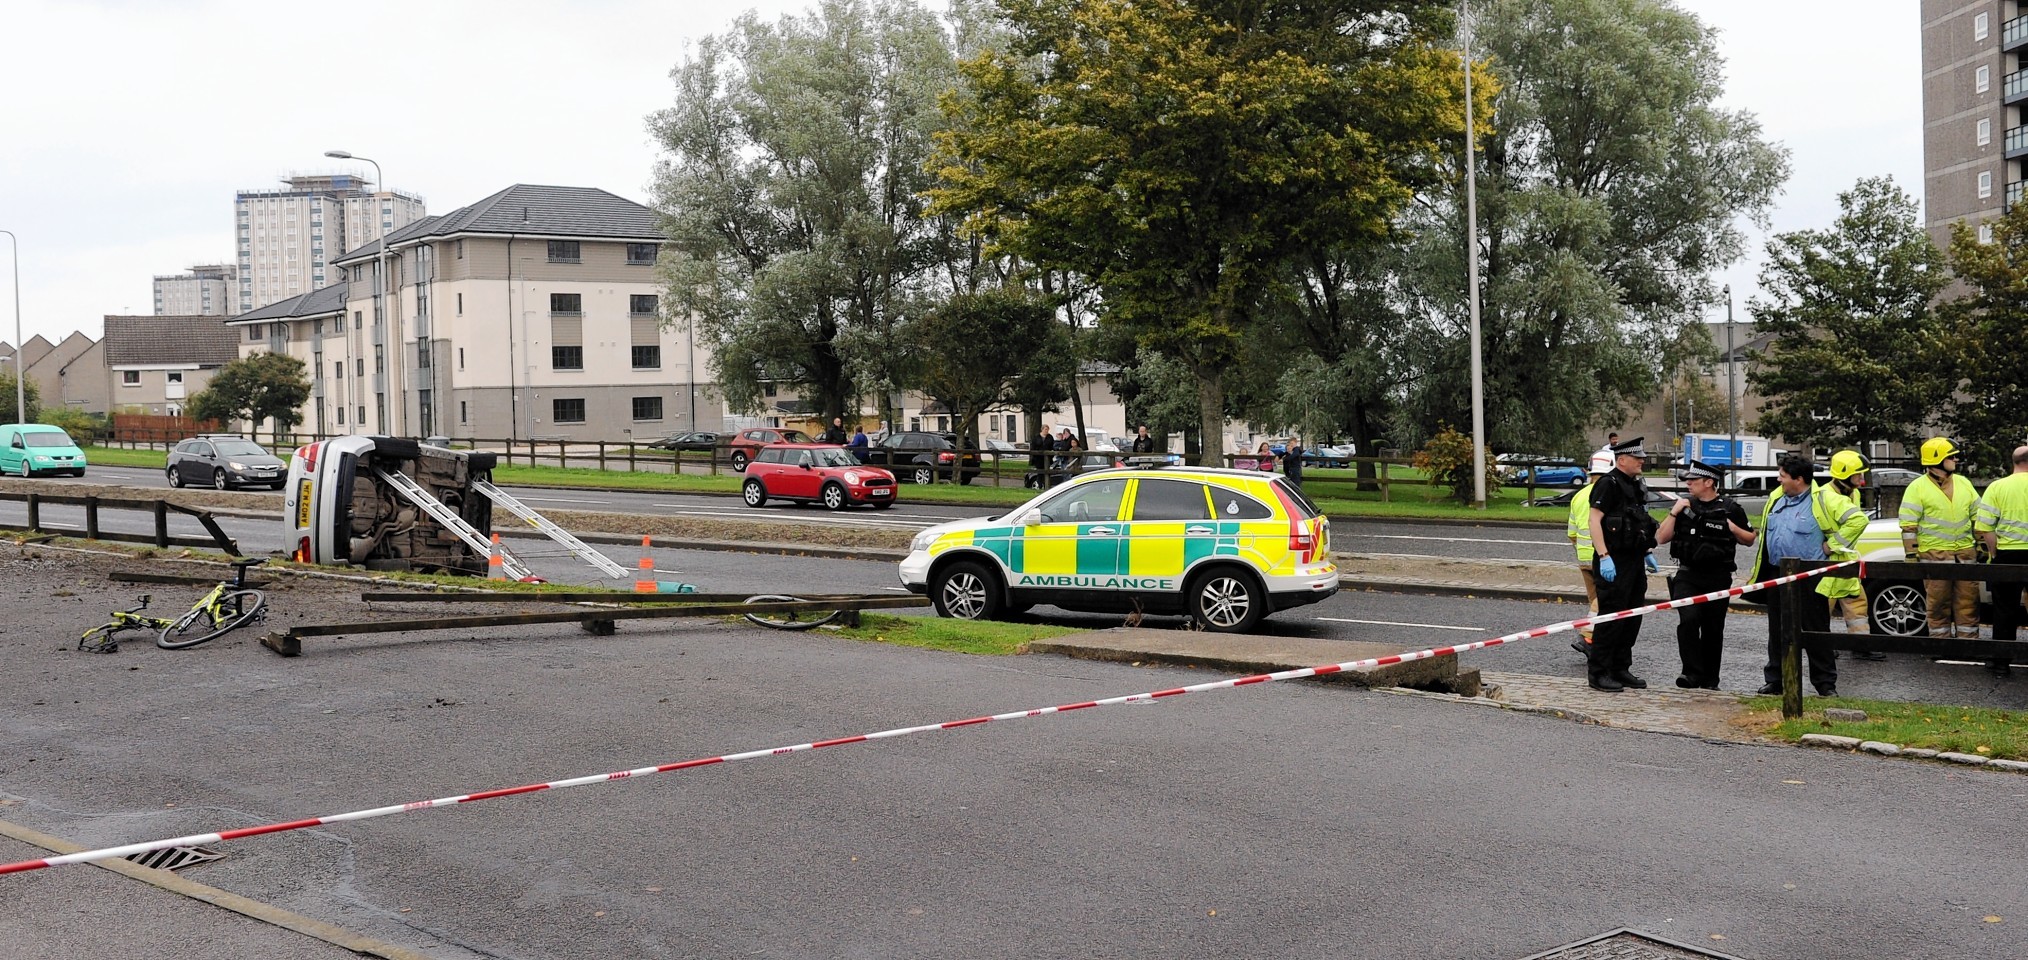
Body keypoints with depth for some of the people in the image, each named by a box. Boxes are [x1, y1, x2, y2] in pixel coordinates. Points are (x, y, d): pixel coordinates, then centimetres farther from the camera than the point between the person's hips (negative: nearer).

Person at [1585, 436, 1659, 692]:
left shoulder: (1637, 486, 17)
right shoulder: (1609, 484, -12)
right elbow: (1594, 520, -19)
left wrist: (1646, 553, 22)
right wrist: (1604, 557, -25)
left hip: (1634, 561, 9)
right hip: (1614, 562, -9)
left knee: (1632, 617, 12)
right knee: (1611, 616, -8)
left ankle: (1621, 669, 20)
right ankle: (1598, 673, -2)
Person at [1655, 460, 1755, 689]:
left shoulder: (1730, 509, 2)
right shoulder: (1683, 506, 7)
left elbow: (1750, 540, 9)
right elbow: (1661, 538, 4)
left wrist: (1732, 528, -8)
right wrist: (1674, 513, -7)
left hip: (1718, 578, 0)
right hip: (1687, 576, 1)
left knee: (1713, 629, 7)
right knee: (1689, 619, -20)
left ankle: (1710, 680, 19)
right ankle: (1692, 673, -19)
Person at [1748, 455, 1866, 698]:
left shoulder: (1823, 501, -9)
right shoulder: (1777, 501, 13)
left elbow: (1857, 520, -15)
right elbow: (1765, 537, 22)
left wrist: (1832, 545, -13)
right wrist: (1756, 572, 20)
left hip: (1810, 579, -6)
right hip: (1777, 575, 6)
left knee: (1815, 632, -1)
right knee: (1778, 632, 11)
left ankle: (1826, 684, 8)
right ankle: (1775, 680, 19)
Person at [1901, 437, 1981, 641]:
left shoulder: (1963, 483, 13)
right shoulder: (1917, 488, -4)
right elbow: (1908, 526, -7)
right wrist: (1911, 555, -12)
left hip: (1965, 553, 5)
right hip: (1934, 554, -5)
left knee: (1968, 601, 5)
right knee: (1938, 603, 1)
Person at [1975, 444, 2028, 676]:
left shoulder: (1997, 487, -2)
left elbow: (1984, 527, -8)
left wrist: (1994, 553, 2)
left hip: (2007, 554, 1)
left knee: (2005, 610, 9)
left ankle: (2001, 662, 12)